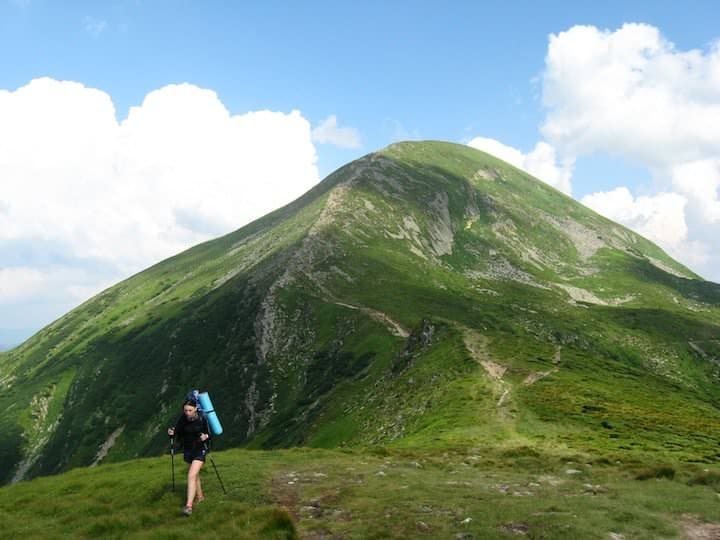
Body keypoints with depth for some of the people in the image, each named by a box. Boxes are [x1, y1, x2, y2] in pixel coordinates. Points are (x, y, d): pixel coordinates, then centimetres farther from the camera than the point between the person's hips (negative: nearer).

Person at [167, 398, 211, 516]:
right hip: (187, 450, 5)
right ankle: (200, 496, 41)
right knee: (195, 475, 21)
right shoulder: (183, 418, -10)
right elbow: (178, 432, -1)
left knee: (191, 476, -17)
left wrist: (206, 436, -29)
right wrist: (172, 432, -22)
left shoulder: (202, 419, -18)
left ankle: (189, 505, -18)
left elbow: (209, 434, -7)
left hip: (200, 450, -5)